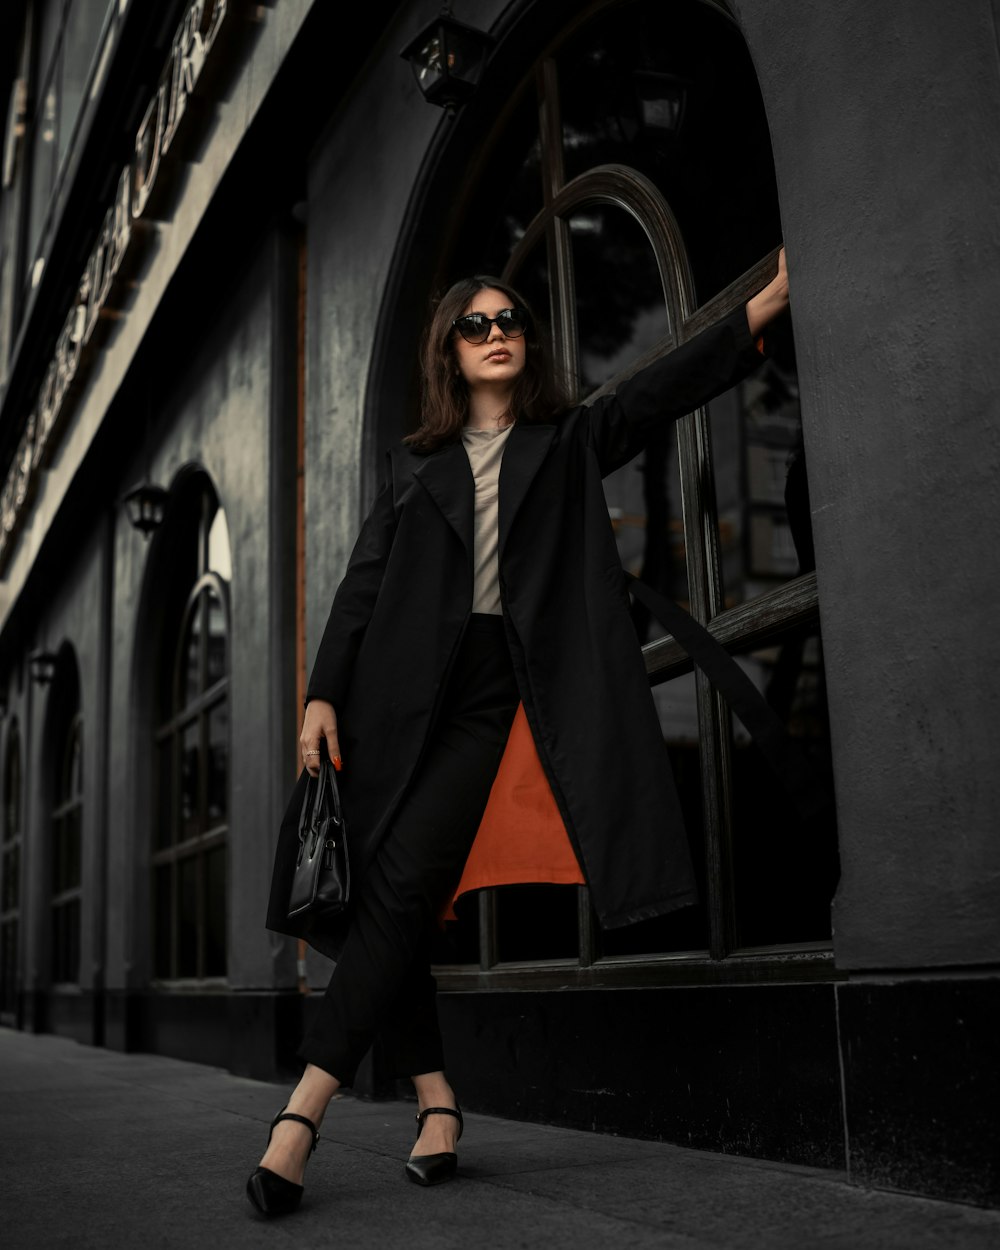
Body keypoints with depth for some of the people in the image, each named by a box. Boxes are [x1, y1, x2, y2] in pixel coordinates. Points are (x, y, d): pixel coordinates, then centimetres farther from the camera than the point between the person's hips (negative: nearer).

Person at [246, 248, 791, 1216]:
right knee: (369, 893, -4)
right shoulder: (414, 461, 18)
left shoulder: (569, 439, 16)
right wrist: (324, 694, 0)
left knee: (400, 892, -13)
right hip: (396, 689, 3)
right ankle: (434, 1095, 8)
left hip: (484, 688, -2)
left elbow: (668, 385, 4)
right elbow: (364, 580, 11)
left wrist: (774, 295, -6)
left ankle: (304, 1110, -12)